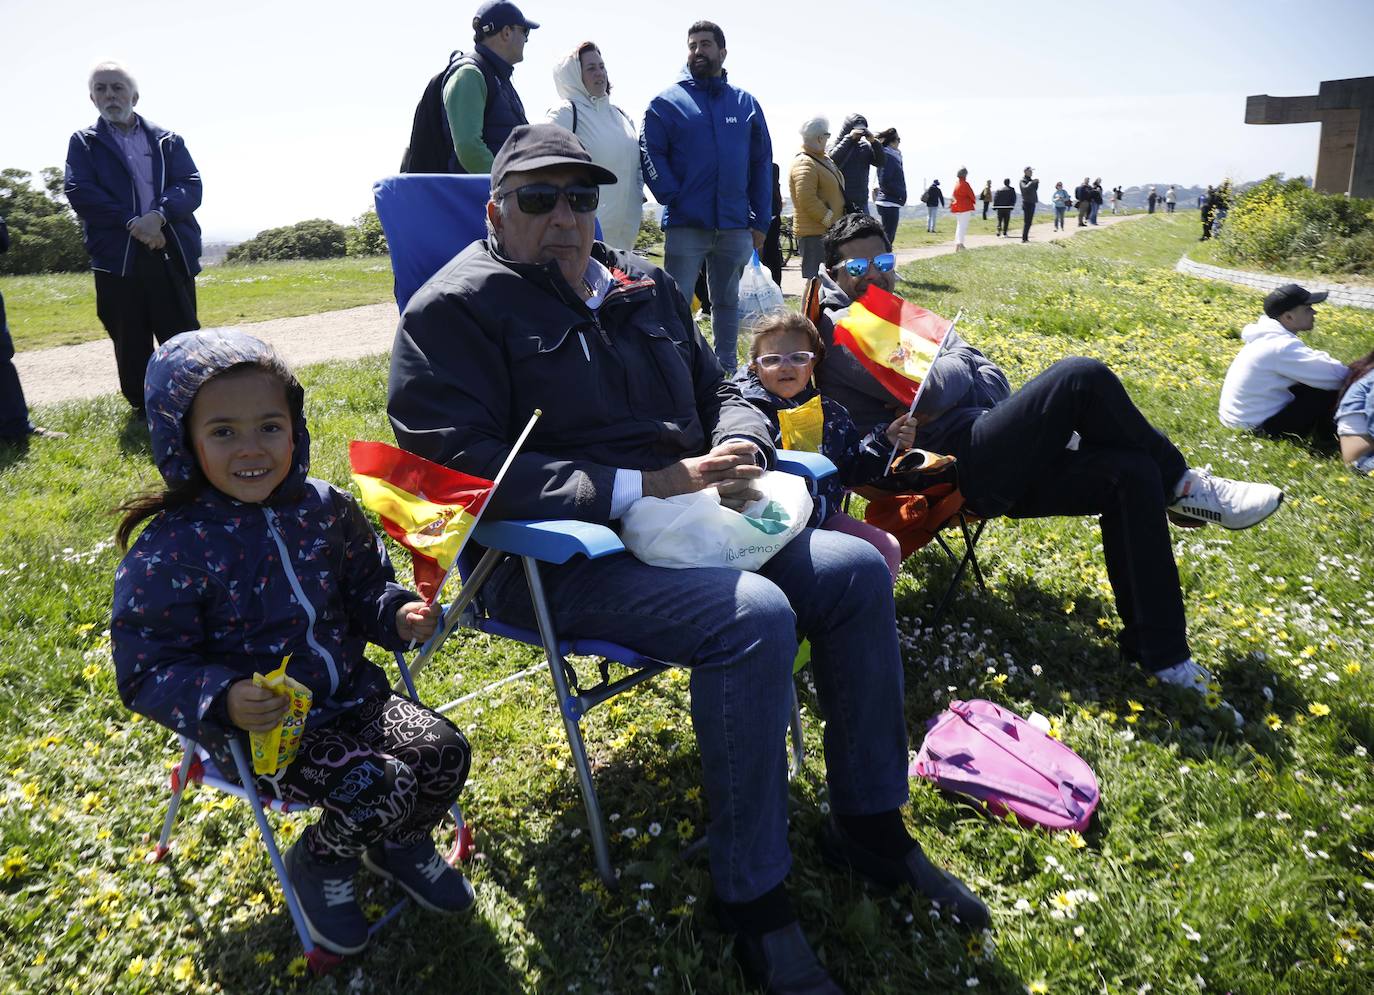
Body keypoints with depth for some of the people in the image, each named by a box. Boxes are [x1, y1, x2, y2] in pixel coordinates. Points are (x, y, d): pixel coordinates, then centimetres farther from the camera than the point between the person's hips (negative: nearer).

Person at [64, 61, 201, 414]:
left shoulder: (168, 140, 14)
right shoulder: (83, 143, 12)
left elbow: (192, 186, 0)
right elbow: (79, 192, -3)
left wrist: (159, 215, -18)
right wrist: (132, 223, -15)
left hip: (173, 253, 0)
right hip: (117, 256, 0)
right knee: (131, 343, 5)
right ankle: (144, 410, 16)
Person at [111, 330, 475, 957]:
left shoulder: (325, 510, -4)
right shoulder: (170, 552, -18)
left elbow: (364, 592, 11)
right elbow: (146, 673, -14)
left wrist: (397, 615, -12)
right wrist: (222, 701, -32)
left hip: (348, 692, 5)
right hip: (258, 727, -5)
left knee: (444, 754, -12)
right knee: (378, 788, -23)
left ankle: (400, 844, 22)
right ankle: (319, 863, 13)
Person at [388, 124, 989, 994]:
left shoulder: (643, 284, 16)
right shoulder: (457, 307, -6)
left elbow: (722, 389, 22)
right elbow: (457, 464, -18)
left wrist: (738, 453, -5)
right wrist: (640, 486, -23)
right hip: (556, 557, -7)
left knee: (856, 571, -5)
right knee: (755, 618, -29)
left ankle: (872, 828, 10)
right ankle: (755, 901, -10)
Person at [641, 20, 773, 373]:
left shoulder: (746, 103, 12)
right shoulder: (666, 102, 3)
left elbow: (762, 164, 10)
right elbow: (650, 154, -5)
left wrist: (761, 221, 4)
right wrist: (672, 198, -17)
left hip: (736, 225, 3)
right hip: (686, 224, -3)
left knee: (727, 301, 13)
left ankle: (727, 370, 25)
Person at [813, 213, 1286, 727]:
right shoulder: (837, 328, -2)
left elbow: (988, 376, 18)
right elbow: (935, 390, -14)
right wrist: (953, 372, 7)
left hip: (990, 469, 9)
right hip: (956, 463, -9)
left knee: (1133, 472, -6)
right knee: (1082, 377, -21)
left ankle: (1162, 655, -4)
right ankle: (1182, 484, 4)